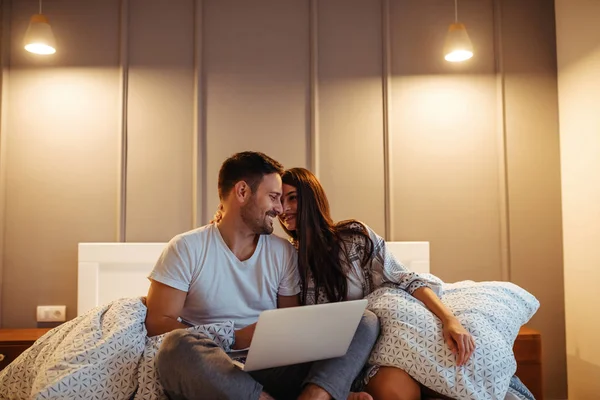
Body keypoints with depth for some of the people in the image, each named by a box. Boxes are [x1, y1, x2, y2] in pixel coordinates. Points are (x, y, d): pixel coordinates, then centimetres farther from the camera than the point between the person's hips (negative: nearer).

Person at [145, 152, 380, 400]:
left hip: (271, 372, 4)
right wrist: (234, 337, -16)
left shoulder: (283, 252, 11)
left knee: (365, 321, -11)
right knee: (179, 345, -37)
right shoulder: (187, 248, 0)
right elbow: (156, 323, -5)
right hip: (210, 372, -3)